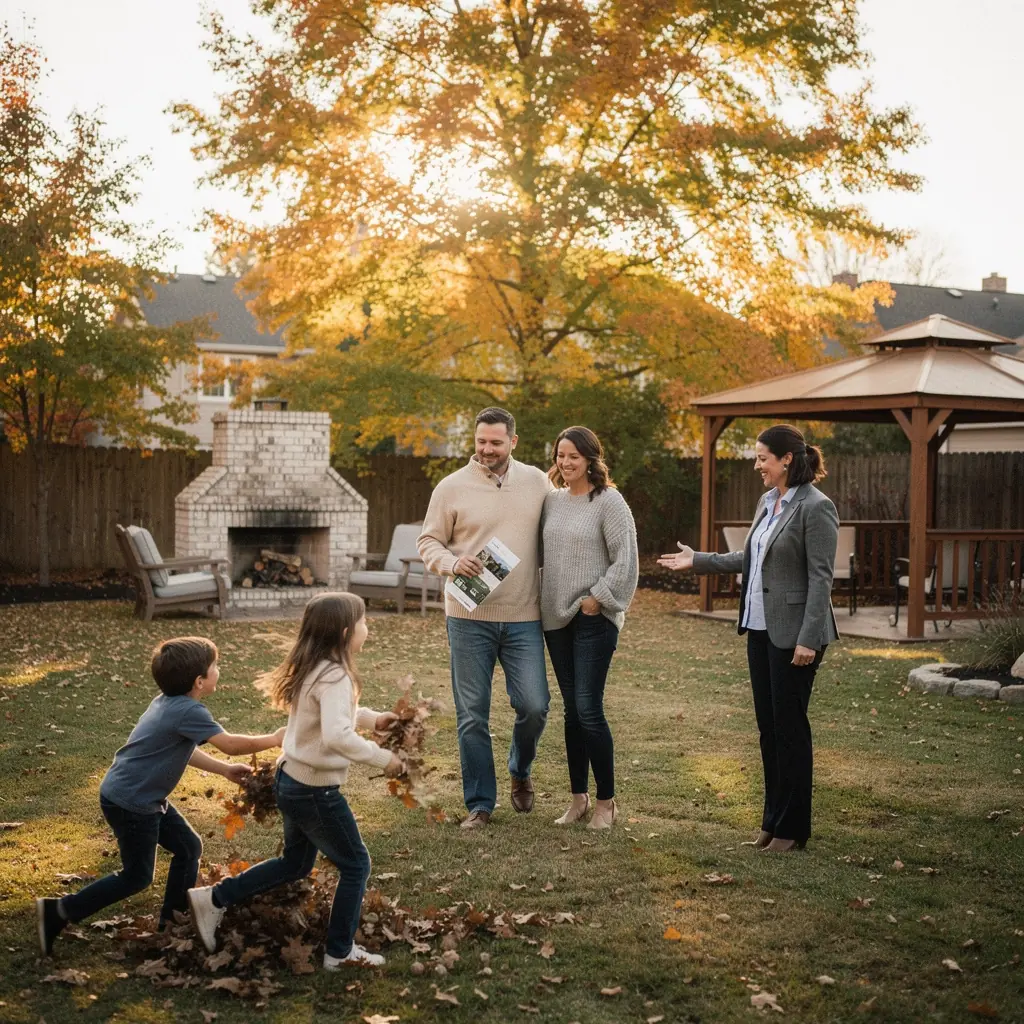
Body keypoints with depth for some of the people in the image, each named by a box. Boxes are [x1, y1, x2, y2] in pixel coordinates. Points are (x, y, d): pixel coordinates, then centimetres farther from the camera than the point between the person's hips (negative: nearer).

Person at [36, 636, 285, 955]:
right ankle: (58, 911, 8)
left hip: (144, 797, 10)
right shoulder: (189, 711, -24)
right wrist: (274, 739, -6)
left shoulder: (171, 702, 6)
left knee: (188, 847, 15)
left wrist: (225, 769, 17)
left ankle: (174, 919, 26)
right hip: (129, 802, -10)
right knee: (137, 876, 3)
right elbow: (231, 744, -20)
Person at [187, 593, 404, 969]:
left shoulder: (311, 669, 4)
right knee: (355, 865, 9)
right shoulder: (335, 678, -25)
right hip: (316, 792, -9)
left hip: (291, 780, 9)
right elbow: (337, 736, -39)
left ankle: (214, 899, 26)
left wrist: (371, 718, 13)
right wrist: (382, 758, -28)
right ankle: (339, 952, 18)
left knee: (295, 864, 25)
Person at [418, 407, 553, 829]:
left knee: (533, 706, -2)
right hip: (469, 618, -1)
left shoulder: (537, 482, 4)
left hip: (523, 618, 1)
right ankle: (479, 803, 17)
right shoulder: (452, 487, -2)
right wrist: (452, 563, -18)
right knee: (472, 715, 4)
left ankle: (520, 772, 29)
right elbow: (428, 541, 3)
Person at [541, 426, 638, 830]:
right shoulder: (551, 500, 10)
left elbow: (625, 561, -10)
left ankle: (606, 801, 5)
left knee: (589, 709, -8)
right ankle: (579, 797, 20)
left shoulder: (609, 501, -7)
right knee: (572, 709, 11)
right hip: (556, 617, 6)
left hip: (594, 619, -6)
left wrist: (596, 598, -13)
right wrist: (540, 599, 6)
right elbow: (539, 551, 17)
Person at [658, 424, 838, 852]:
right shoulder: (767, 501, 12)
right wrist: (697, 560, 21)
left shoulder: (815, 508, -14)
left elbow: (820, 577, -17)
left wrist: (809, 639, -20)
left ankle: (792, 827, 11)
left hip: (793, 633, -8)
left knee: (789, 725, 0)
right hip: (760, 628, 8)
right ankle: (773, 818, 22)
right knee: (767, 725, 12)